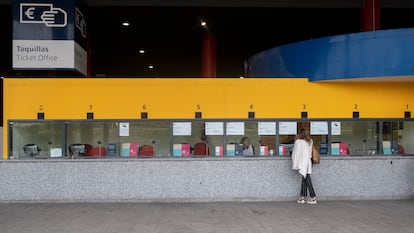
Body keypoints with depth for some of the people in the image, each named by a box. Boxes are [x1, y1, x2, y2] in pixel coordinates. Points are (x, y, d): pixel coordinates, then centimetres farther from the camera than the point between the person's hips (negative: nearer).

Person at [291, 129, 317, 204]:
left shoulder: (298, 142, -9)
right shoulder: (310, 142, 7)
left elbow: (296, 153, -8)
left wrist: (295, 165, -3)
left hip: (302, 163, -6)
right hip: (308, 162, 6)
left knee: (306, 179, -4)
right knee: (305, 179, 10)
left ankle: (313, 198, -4)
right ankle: (302, 197, 12)